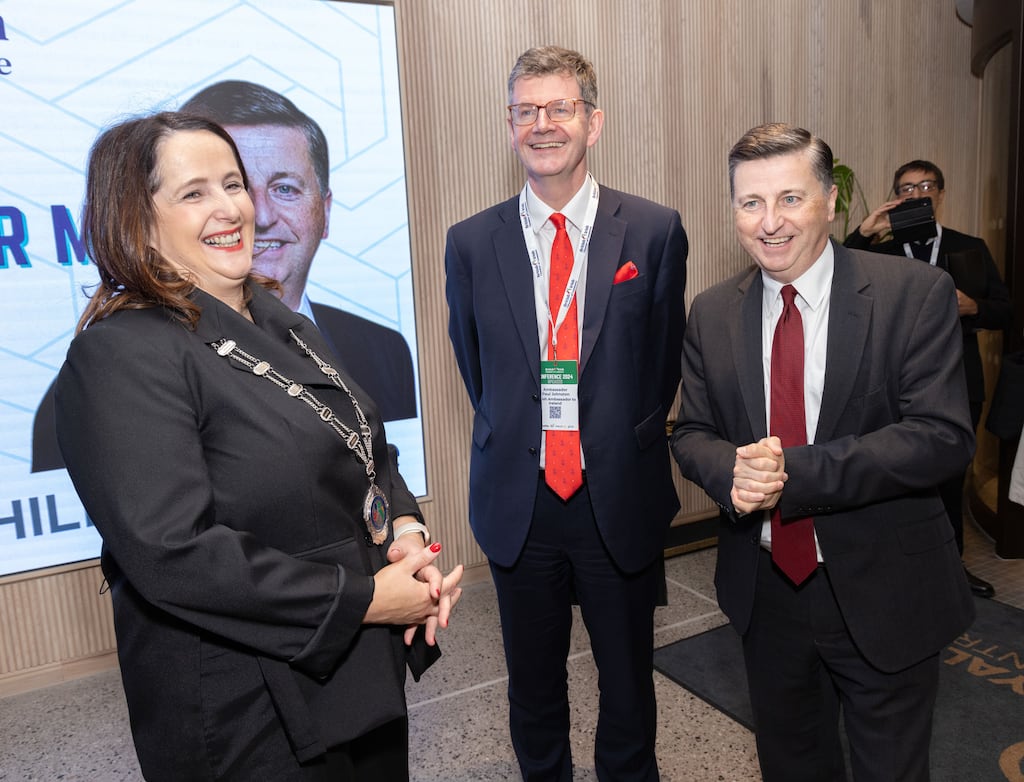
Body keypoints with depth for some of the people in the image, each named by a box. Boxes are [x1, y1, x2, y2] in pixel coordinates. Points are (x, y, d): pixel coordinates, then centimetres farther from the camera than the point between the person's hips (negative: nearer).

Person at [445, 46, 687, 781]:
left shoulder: (656, 231, -5)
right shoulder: (471, 242, -2)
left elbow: (663, 359, 4)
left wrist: (626, 443, 7)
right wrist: (518, 440, 8)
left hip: (622, 500, -1)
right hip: (516, 501, 1)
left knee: (629, 680, 19)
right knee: (533, 686, 20)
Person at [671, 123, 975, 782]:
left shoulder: (917, 295, -13)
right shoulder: (711, 314, -1)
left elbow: (943, 437, -20)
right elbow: (693, 432, 1)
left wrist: (795, 472, -29)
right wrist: (732, 473, -22)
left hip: (883, 597, -3)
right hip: (764, 591, 4)